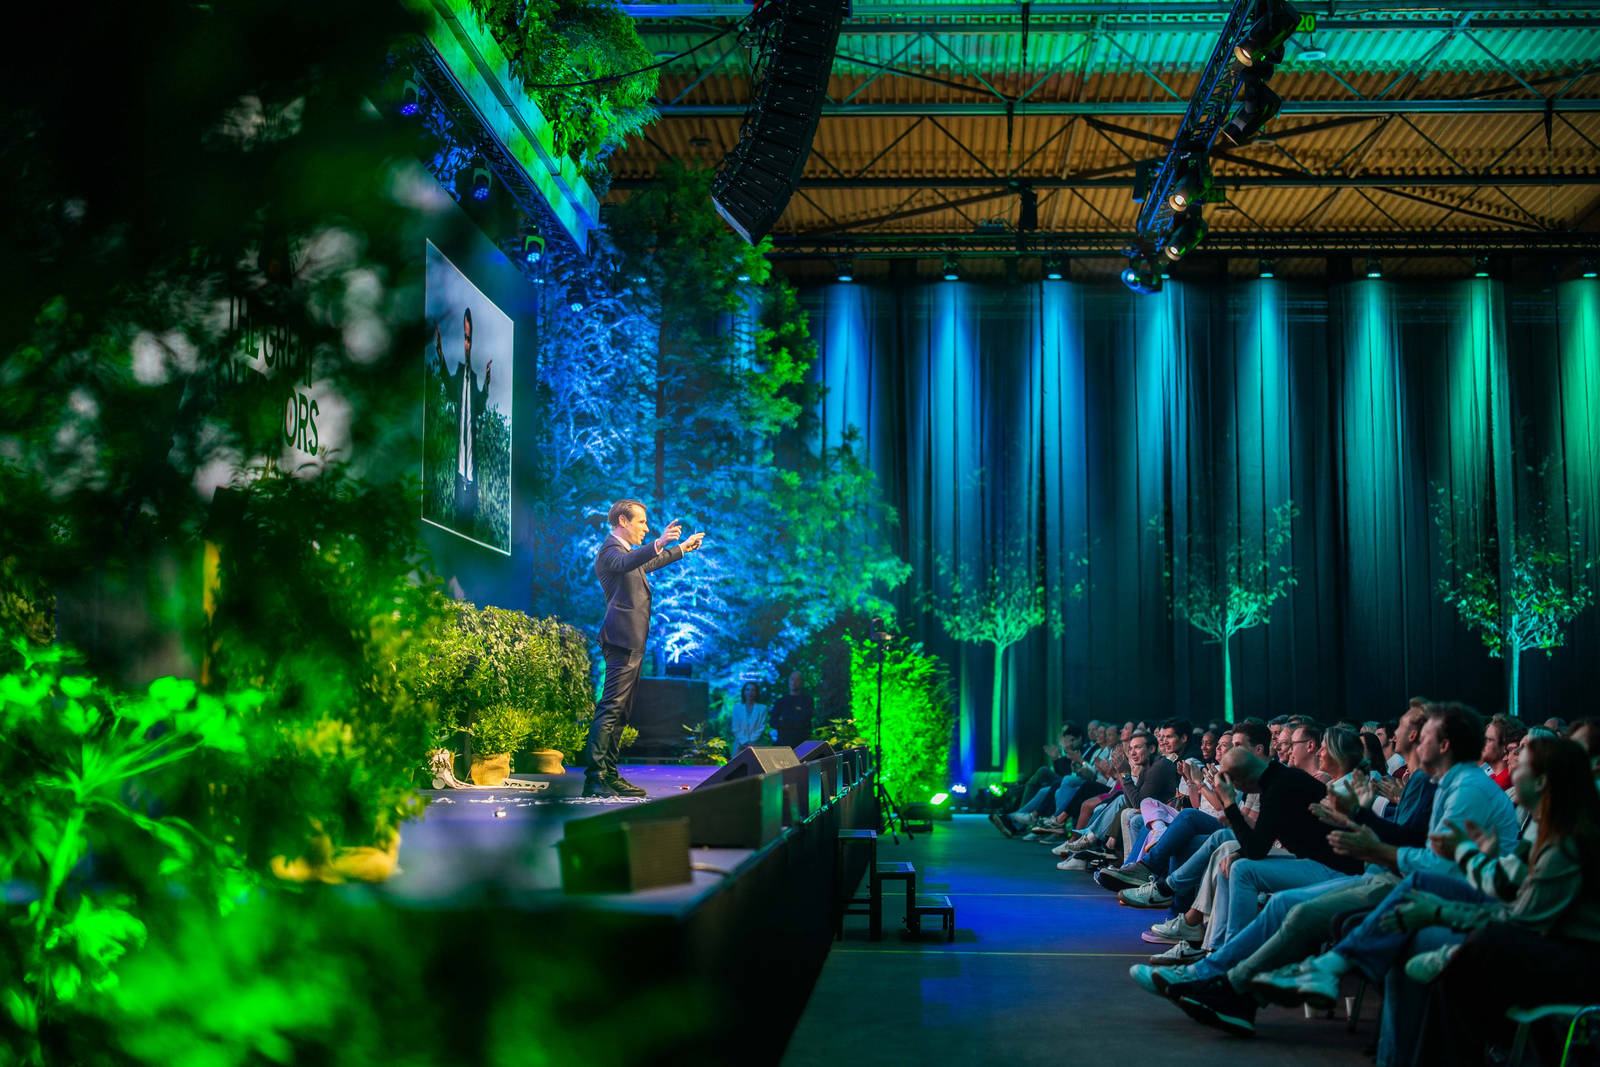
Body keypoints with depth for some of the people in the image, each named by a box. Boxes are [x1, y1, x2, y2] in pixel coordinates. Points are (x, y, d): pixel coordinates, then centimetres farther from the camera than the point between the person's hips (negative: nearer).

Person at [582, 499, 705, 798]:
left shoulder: (625, 550, 23)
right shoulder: (610, 549, -9)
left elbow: (647, 564, 44)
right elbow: (624, 563, -33)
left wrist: (682, 548, 51)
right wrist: (658, 544, -47)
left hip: (632, 644, 11)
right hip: (622, 641, -11)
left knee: (620, 713, 10)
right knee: (610, 709, -15)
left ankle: (609, 775, 13)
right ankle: (593, 778, -18)